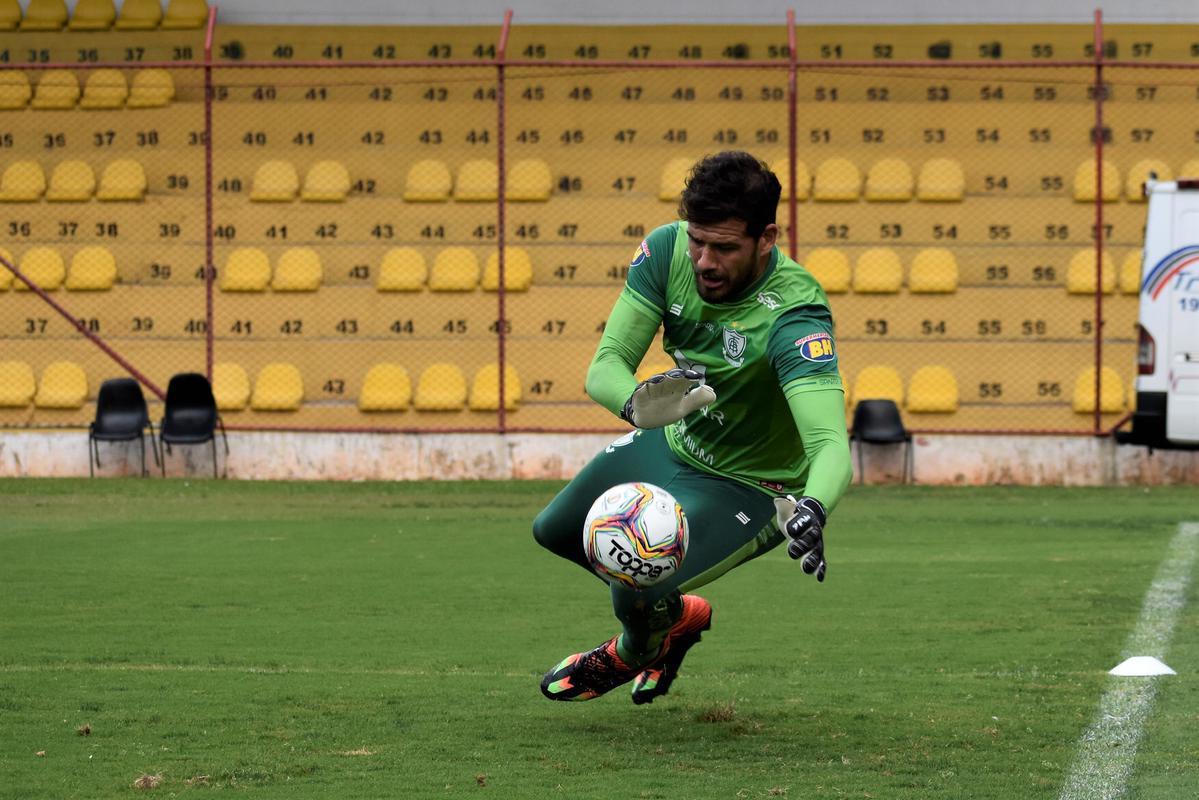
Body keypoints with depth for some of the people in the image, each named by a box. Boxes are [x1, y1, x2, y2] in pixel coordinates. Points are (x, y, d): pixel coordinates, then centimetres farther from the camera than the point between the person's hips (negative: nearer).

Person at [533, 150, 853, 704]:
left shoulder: (794, 315, -37)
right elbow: (605, 366, -22)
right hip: (675, 444, 7)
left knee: (634, 598, -22)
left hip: (750, 487, -7)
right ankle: (682, 615, 44)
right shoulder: (668, 250, -21)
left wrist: (811, 510, -70)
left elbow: (830, 445, -47)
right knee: (555, 532, 21)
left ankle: (631, 653, 19)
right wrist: (636, 403, -47)